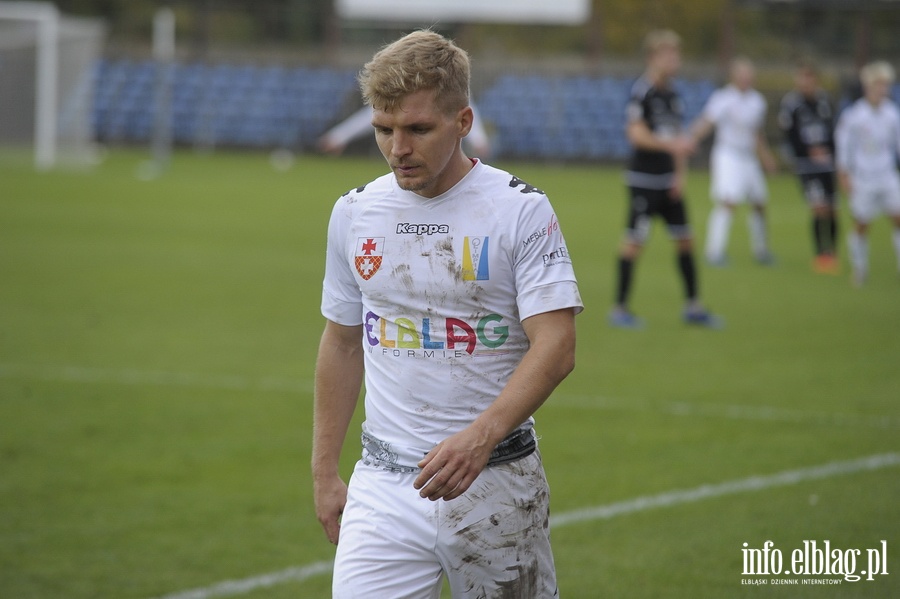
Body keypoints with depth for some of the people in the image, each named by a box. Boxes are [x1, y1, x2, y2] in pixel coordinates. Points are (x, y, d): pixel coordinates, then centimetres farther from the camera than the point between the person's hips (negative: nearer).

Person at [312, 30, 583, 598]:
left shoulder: (522, 210, -7)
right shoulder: (354, 212, 7)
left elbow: (556, 347, -15)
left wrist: (481, 436, -29)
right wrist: (325, 472, 15)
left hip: (498, 481, -3)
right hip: (385, 484, 3)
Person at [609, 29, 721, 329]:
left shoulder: (672, 95, 12)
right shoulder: (642, 91, -12)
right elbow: (636, 133, -18)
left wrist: (680, 175, 10)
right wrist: (670, 144, -27)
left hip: (668, 180, 8)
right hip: (644, 178, -8)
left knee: (684, 239, 9)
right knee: (635, 240, -6)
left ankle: (693, 306, 18)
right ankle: (619, 308, 0)